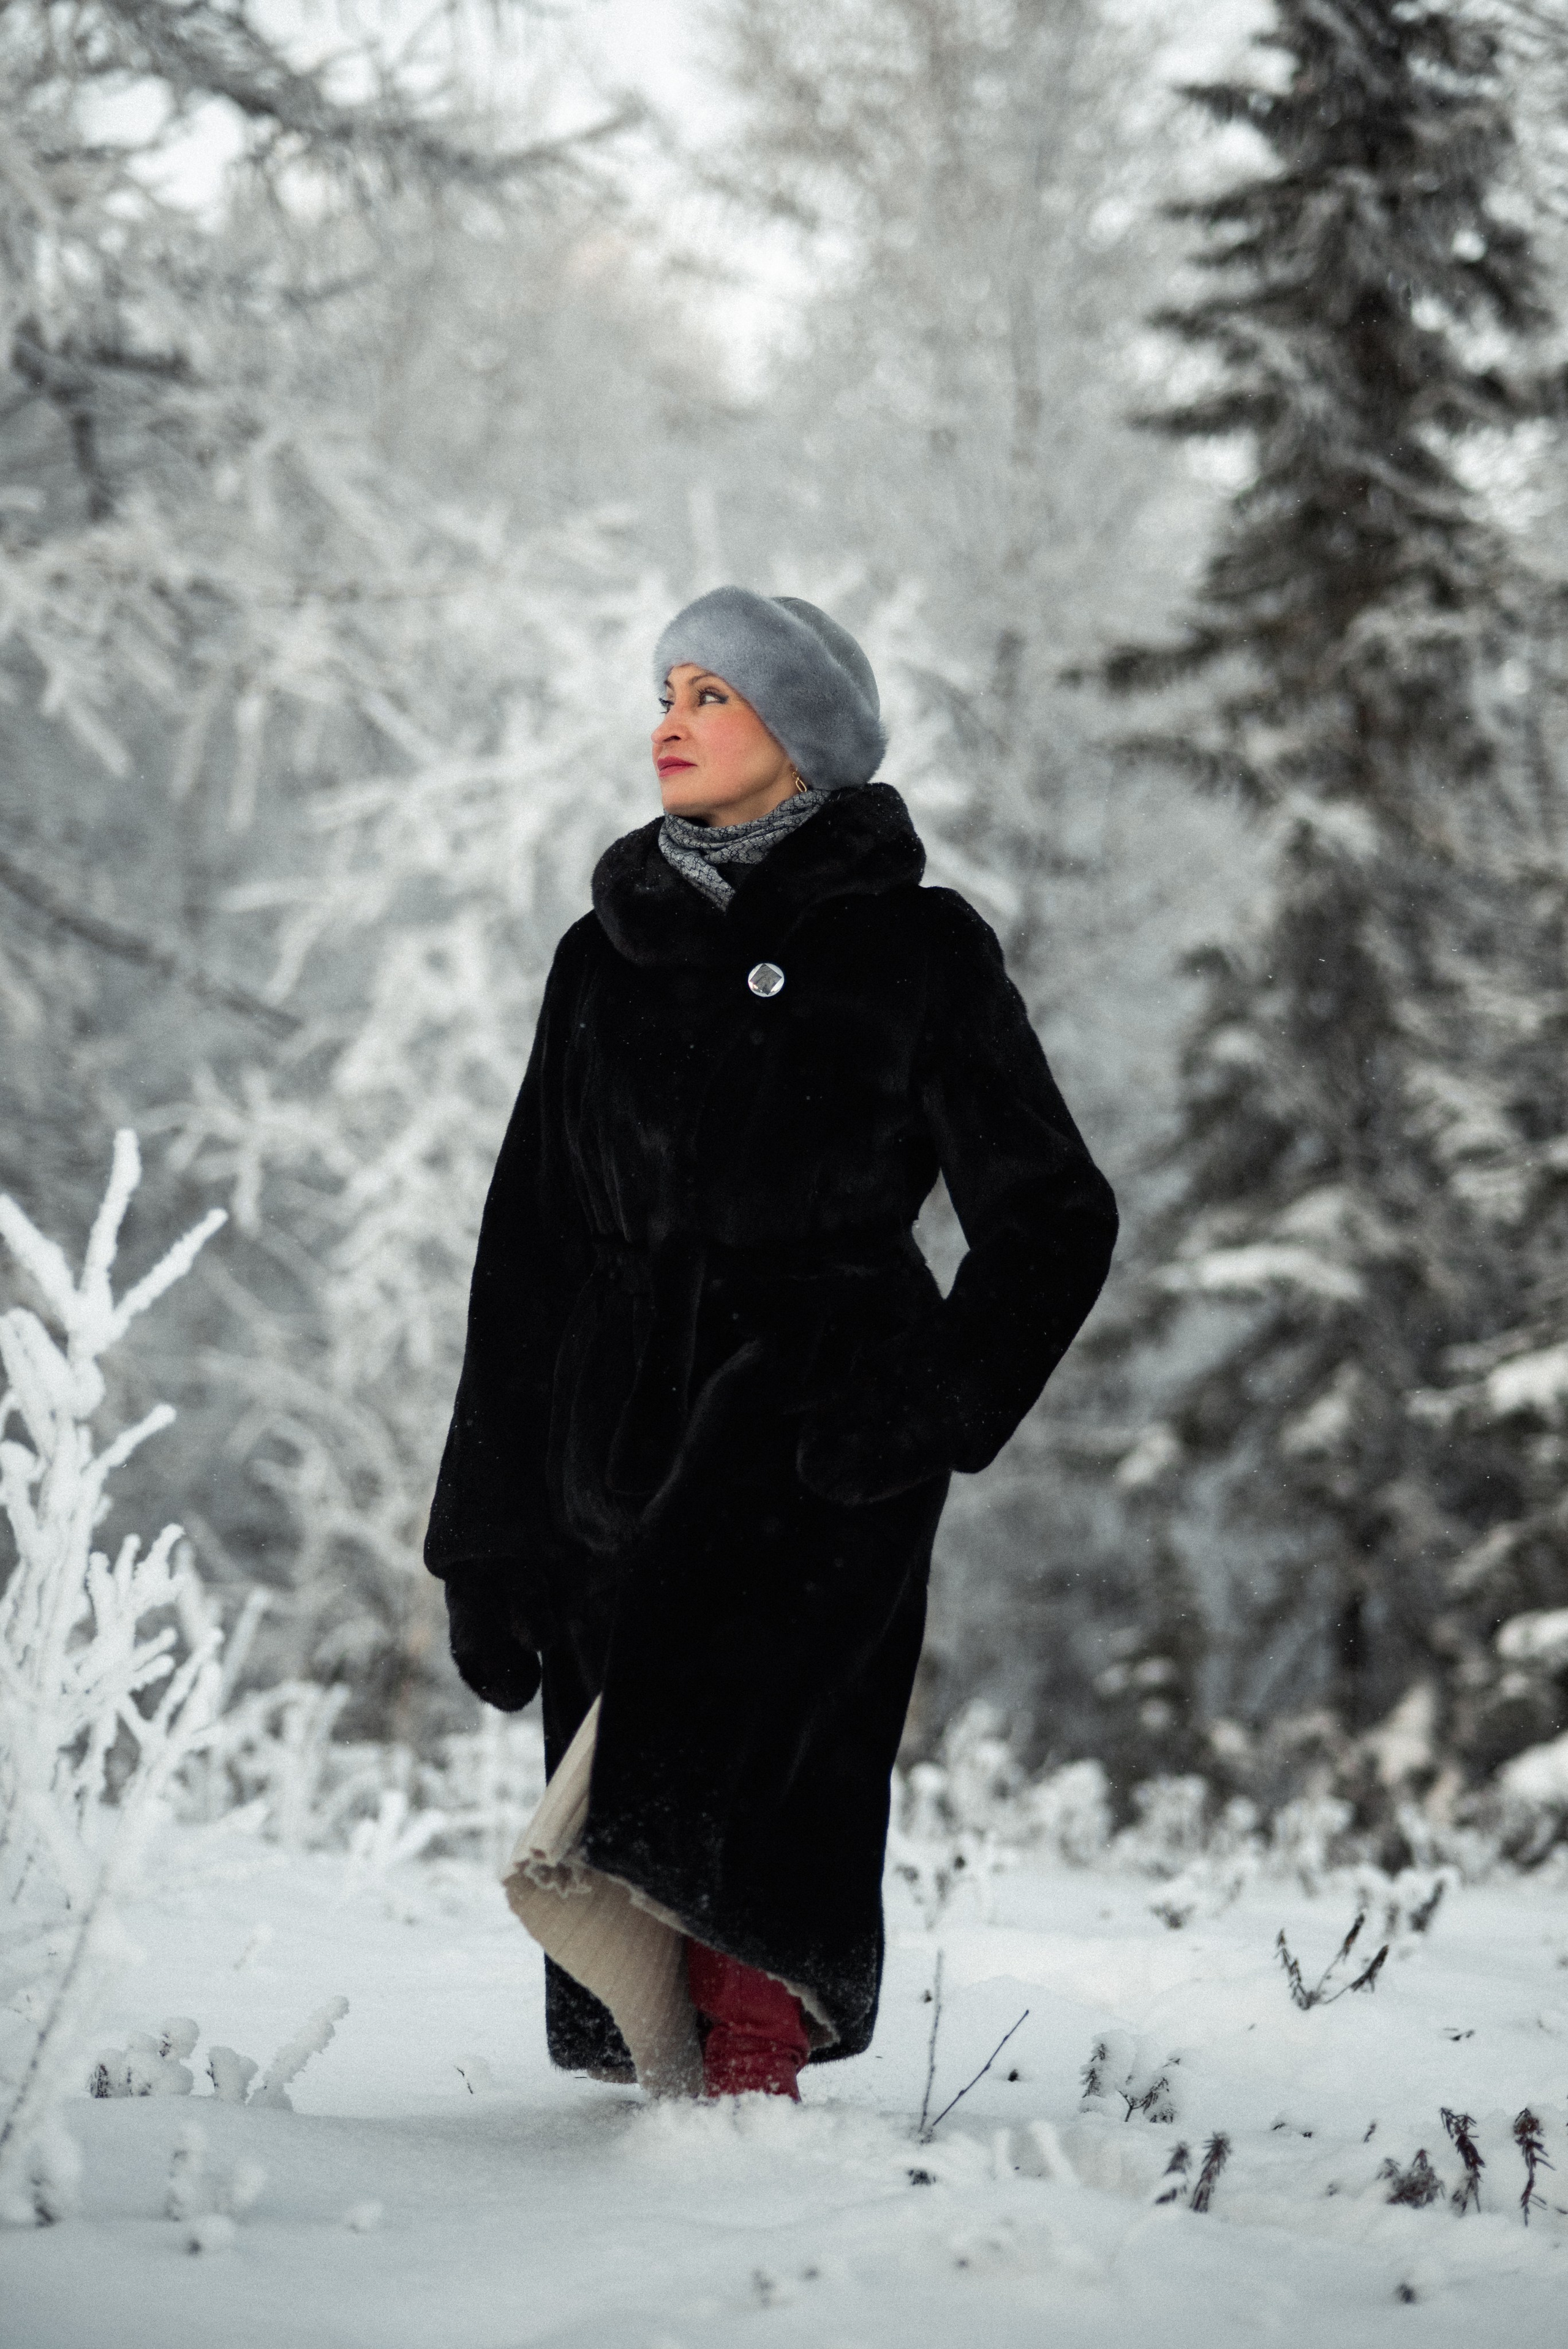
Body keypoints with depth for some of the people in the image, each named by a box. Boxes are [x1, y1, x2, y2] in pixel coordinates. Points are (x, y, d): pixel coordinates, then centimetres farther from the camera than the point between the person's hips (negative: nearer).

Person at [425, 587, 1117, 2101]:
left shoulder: (914, 949, 6)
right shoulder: (608, 955, 17)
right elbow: (529, 1253, 17)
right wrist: (490, 1533, 12)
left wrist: (940, 1413, -8)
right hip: (617, 1438, 5)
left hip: (820, 1409, -5)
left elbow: (1053, 1219, 7)